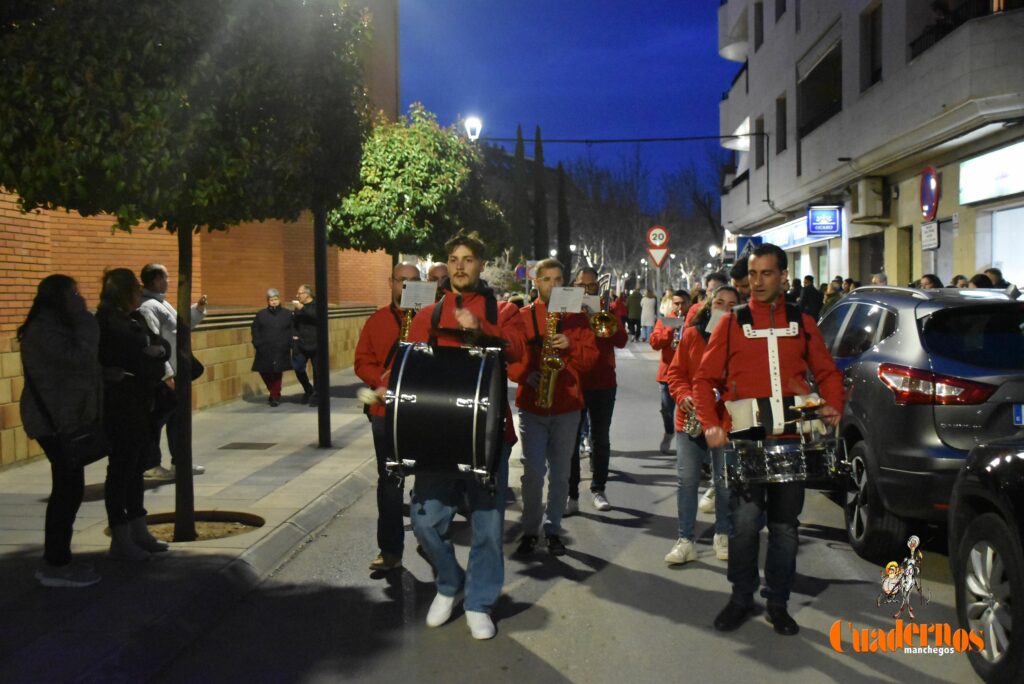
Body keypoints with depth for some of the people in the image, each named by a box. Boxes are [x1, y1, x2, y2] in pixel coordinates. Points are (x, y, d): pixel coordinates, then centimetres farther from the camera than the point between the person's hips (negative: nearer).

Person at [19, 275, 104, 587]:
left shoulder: (55, 327, 19)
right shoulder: (43, 329, -15)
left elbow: (77, 365, 20)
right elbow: (78, 356, -26)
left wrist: (109, 375, 6)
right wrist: (85, 319, -15)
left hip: (66, 419, 11)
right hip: (56, 421, -11)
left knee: (67, 489, 12)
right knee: (69, 489, -9)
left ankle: (57, 559, 19)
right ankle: (55, 565, -3)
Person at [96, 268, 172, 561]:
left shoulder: (134, 318, 13)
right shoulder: (108, 322, -13)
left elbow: (163, 346, 8)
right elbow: (133, 357, -21)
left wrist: (158, 350, -12)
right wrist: (151, 354, -7)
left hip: (139, 404, 9)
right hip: (119, 405, -8)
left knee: (134, 466, 14)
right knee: (121, 467, -3)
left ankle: (139, 532, 22)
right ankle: (121, 540, 4)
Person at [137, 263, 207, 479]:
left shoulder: (162, 304, 16)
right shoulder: (148, 307, -17)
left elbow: (181, 326, 26)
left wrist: (198, 309, 14)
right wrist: (166, 373, -26)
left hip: (174, 373, 10)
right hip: (161, 377, -10)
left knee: (177, 418, 17)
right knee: (157, 420, -1)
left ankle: (180, 461, 26)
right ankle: (151, 465, 8)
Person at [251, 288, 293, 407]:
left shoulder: (287, 315, 5)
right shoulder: (261, 314, 6)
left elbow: (292, 331, 6)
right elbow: (254, 330, 8)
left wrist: (288, 344, -5)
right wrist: (257, 344, -2)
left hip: (280, 351, -2)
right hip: (265, 351, 2)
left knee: (277, 373, -3)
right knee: (264, 372, 5)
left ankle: (275, 396, 10)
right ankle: (274, 393, 27)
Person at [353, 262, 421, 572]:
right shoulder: (377, 320, 8)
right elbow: (362, 360, 6)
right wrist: (380, 383, -11)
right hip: (386, 411, 2)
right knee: (389, 480, 7)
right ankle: (390, 549, 14)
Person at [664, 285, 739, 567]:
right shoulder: (691, 335, 3)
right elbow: (675, 372, 4)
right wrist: (683, 395, -13)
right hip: (690, 418, 1)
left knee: (725, 481, 7)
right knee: (687, 480, 2)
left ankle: (723, 535, 24)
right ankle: (685, 540, 8)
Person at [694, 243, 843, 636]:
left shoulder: (802, 323, 10)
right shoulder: (731, 323, 5)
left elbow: (827, 372, 13)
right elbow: (705, 378, 2)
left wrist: (834, 406, -7)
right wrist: (710, 424, -12)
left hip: (790, 437, 2)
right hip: (745, 438, -2)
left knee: (785, 525, 9)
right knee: (746, 520, -8)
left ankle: (777, 603, 23)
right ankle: (741, 598, 12)